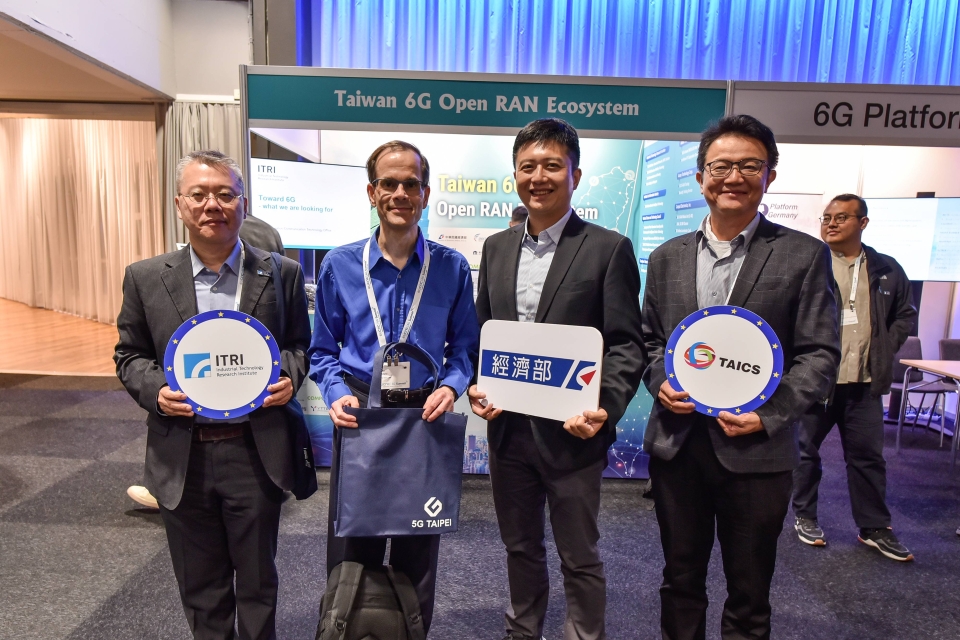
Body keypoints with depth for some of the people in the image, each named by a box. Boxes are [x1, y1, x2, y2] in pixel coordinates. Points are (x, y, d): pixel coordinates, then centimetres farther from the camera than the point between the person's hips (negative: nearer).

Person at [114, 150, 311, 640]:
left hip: (256, 453, -1)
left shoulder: (282, 274, -2)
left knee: (258, 580, 17)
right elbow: (130, 355, 7)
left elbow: (300, 345, 5)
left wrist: (289, 377, -15)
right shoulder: (145, 278, 1)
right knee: (200, 586, 20)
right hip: (182, 456, 1)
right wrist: (155, 390, -12)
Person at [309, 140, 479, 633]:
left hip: (426, 415, 0)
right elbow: (323, 350, 5)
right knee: (351, 551, 13)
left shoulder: (452, 268, -2)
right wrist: (337, 394, -12)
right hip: (359, 413, 0)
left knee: (418, 551, 16)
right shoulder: (339, 265, -1)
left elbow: (464, 347, 4)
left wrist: (451, 386, -14)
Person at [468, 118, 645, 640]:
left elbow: (626, 344, -9)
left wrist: (606, 408, -23)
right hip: (506, 428, 5)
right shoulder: (496, 247, 8)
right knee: (520, 548, 23)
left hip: (571, 431, -4)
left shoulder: (608, 249, -7)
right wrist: (476, 387, -5)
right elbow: (481, 332, 11)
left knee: (579, 558, 12)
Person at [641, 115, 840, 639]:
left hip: (756, 450, -2)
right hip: (677, 444, 3)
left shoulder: (804, 255, -2)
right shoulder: (667, 257, 7)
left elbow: (821, 354, -4)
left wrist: (768, 415, -16)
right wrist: (660, 382, -7)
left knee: (749, 593, 15)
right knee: (680, 578, 19)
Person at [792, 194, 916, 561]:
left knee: (868, 455, 13)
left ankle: (874, 528, 27)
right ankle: (805, 517, 27)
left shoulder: (886, 270, 6)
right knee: (807, 450, 10)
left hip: (865, 382, 4)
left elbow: (905, 314, 17)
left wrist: (884, 350, 6)